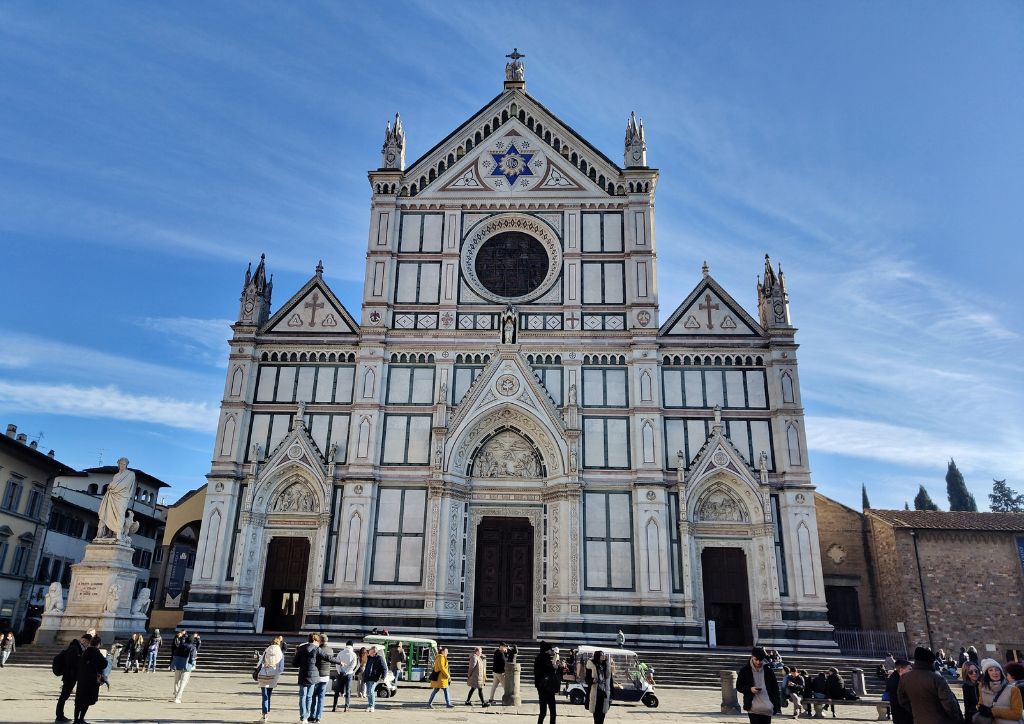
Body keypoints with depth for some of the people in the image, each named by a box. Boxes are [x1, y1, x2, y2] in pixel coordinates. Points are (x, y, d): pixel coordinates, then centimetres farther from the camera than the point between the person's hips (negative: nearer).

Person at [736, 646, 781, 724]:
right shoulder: (745, 670, -1)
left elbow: (775, 689, 7)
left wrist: (777, 706, 1)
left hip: (767, 709, 2)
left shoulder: (768, 671, 4)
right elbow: (738, 686, 4)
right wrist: (750, 689, -14)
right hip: (753, 708, -2)